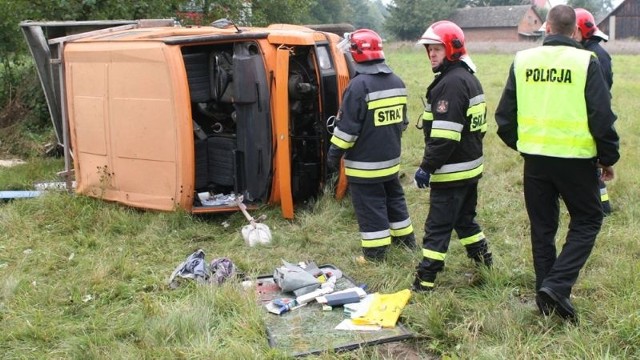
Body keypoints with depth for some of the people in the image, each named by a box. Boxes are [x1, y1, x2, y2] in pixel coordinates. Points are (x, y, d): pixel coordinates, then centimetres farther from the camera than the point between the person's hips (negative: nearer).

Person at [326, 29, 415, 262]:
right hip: (391, 158, 8)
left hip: (365, 163, -8)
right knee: (394, 198, 22)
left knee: (370, 207, 1)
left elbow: (347, 127, -19)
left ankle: (375, 253, 6)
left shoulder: (359, 85, -20)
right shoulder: (397, 82, 6)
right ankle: (405, 239, 34)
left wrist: (334, 153, -9)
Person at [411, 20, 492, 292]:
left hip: (452, 170, -10)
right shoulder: (469, 78, 13)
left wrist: (427, 167, -22)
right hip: (470, 166, 10)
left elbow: (445, 136, -26)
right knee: (464, 217, 23)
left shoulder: (451, 83, -20)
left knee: (437, 225, -5)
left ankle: (425, 280, 0)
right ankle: (483, 259, 34)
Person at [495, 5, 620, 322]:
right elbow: (602, 116, -9)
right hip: (575, 158, -3)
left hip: (535, 158, 4)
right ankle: (557, 285, -4)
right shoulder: (585, 61, -9)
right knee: (586, 221, 12)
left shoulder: (522, 60, 1)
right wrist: (608, 158, 4)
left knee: (542, 226, 15)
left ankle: (547, 297, 21)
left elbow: (505, 115, 6)